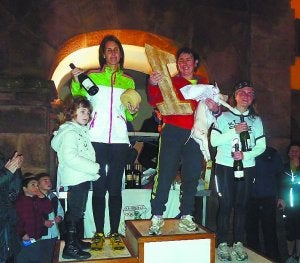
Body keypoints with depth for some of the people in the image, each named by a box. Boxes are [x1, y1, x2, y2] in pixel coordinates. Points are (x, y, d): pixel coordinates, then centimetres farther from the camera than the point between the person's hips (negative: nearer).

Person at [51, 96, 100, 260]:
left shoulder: (80, 130, 16)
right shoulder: (69, 132, -14)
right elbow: (70, 157, -24)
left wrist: (92, 169, 7)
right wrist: (95, 167, -21)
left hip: (82, 178, 10)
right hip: (76, 179, -10)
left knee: (77, 212, 18)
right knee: (75, 212, -3)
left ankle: (74, 241, 30)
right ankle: (70, 248, 5)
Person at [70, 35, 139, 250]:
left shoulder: (128, 81, 15)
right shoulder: (92, 76, 9)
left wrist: (133, 112, -3)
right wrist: (76, 81, -9)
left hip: (119, 138, 2)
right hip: (97, 138, -1)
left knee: (115, 187, 3)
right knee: (99, 186, 1)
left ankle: (115, 233, 12)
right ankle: (99, 233, 12)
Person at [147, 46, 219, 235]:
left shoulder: (204, 85, 17)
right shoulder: (170, 82, 8)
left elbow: (212, 109, 20)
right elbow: (154, 102, -4)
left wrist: (215, 109, -3)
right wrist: (153, 85, -23)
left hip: (195, 135, 4)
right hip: (173, 132, -3)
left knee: (192, 176, 8)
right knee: (165, 174, -6)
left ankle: (186, 216, 21)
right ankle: (157, 217, 3)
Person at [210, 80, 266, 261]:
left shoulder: (256, 120, 11)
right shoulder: (224, 116, 3)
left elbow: (261, 146, 5)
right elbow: (214, 141, -6)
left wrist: (245, 155, -11)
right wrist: (234, 131, -15)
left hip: (247, 167, 3)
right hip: (225, 166, -2)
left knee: (242, 205, 6)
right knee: (226, 205, -2)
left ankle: (239, 244, 16)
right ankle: (222, 244, 7)